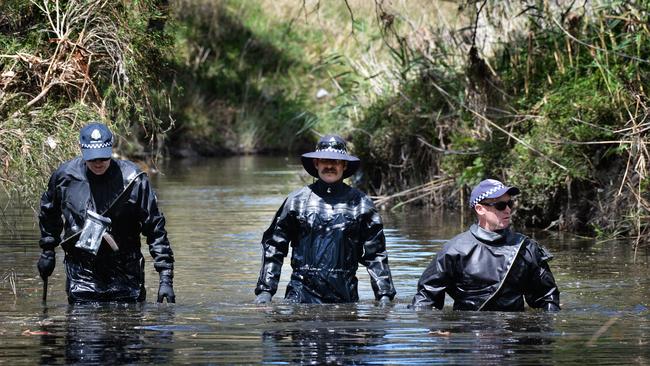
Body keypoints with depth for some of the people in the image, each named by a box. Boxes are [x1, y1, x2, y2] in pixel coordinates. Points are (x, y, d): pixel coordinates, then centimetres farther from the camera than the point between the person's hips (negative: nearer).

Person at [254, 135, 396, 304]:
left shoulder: (360, 203, 8)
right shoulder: (297, 200, 8)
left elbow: (376, 254, 9)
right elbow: (273, 246, 10)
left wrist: (384, 296, 2)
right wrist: (265, 291, 2)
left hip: (345, 296, 0)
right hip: (302, 294, 0)